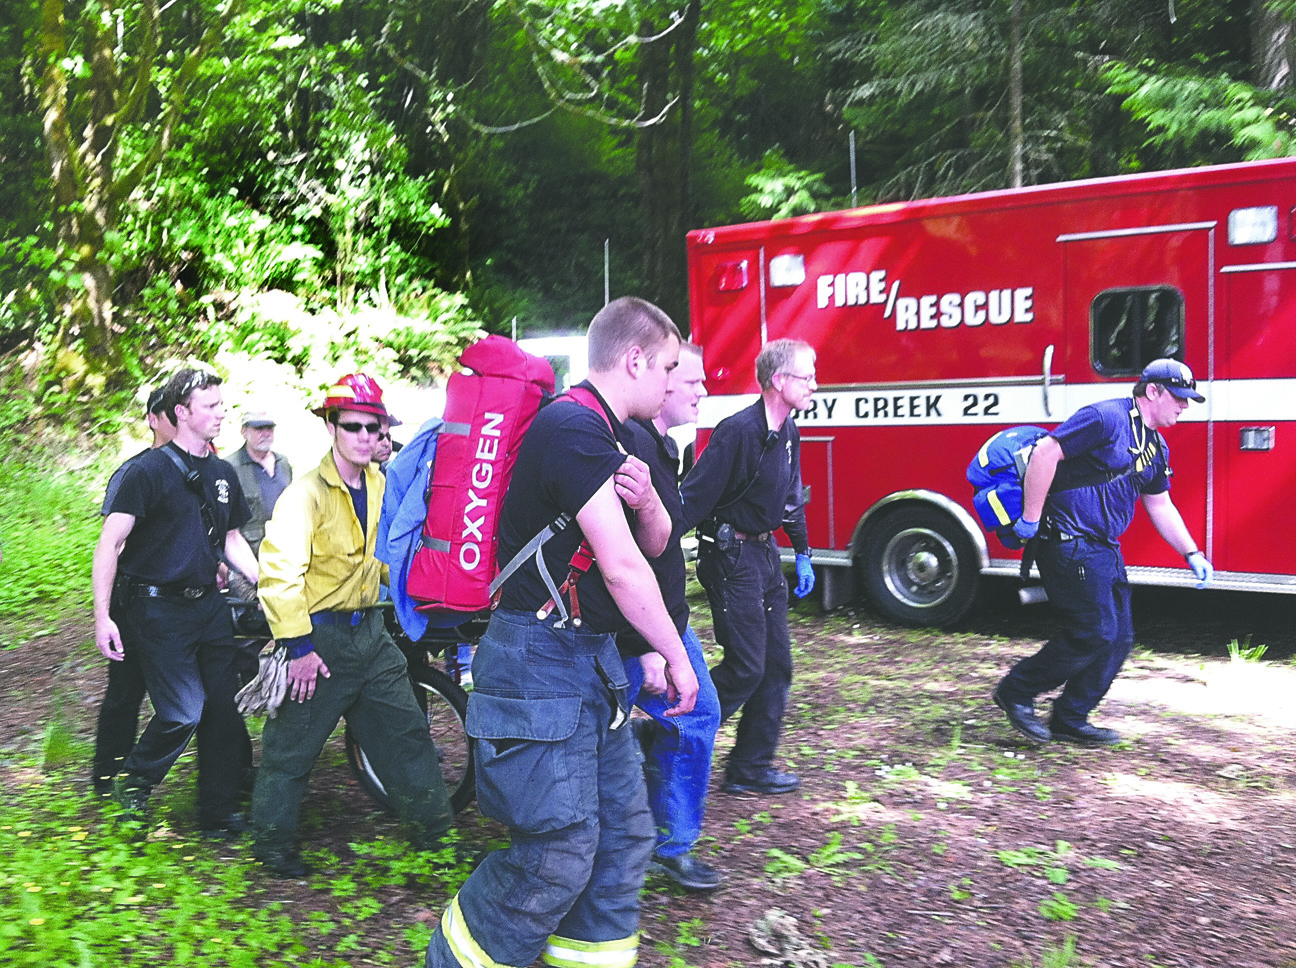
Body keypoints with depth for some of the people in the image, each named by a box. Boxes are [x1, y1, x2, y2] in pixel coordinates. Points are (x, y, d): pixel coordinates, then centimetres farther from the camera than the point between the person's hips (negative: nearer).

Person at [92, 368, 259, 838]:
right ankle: (133, 783, 18)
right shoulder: (150, 470, -10)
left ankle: (218, 815, 18)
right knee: (183, 711, -11)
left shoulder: (223, 474, 11)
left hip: (208, 605, 6)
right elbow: (109, 544, -11)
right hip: (158, 608, -6)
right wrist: (103, 616, -17)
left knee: (225, 708, 4)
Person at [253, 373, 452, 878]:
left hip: (370, 629, 7)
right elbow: (280, 572, -23)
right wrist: (299, 646, -24)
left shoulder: (382, 487, 7)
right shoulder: (307, 493, -17)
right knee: (292, 746, 6)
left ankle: (433, 828, 26)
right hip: (321, 636, -7)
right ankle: (273, 840, 25)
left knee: (406, 732, 13)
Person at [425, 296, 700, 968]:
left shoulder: (606, 436, 14)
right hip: (540, 664, -10)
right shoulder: (574, 428, -18)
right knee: (559, 854, -6)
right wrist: (675, 656, -10)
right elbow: (622, 567, -20)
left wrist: (645, 501, -5)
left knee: (624, 836, 12)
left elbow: (653, 544, 17)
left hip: (590, 661, 10)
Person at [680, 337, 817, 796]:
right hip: (730, 556, -9)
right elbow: (694, 498, -24)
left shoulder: (788, 432, 8)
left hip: (765, 553, 9)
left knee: (776, 665, 10)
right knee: (745, 666, -7)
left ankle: (752, 766, 21)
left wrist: (802, 554, 22)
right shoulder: (738, 431, -20)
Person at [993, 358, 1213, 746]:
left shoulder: (1156, 447, 16)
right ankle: (1017, 690, 6)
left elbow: (1160, 506, 24)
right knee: (1093, 633, -9)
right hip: (1070, 544, -10)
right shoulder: (1106, 418, -14)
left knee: (1119, 638, 9)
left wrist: (1192, 554, 19)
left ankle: (1069, 720, 18)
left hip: (1104, 550, 10)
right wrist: (1031, 518, -20)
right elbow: (1045, 453, -20)